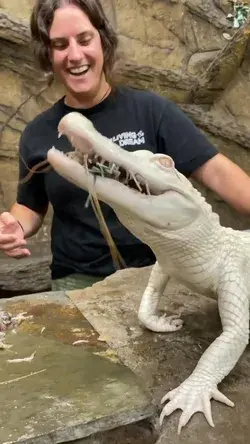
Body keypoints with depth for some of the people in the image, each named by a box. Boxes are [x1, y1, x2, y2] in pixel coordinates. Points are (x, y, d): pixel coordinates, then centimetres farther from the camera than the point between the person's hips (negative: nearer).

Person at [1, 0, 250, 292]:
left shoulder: (151, 110, -6)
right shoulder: (37, 134, 1)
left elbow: (216, 171, -11)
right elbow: (31, 206, 12)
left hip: (155, 272, -1)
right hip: (77, 282, 2)